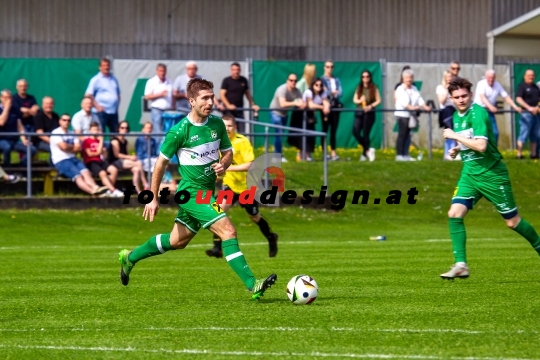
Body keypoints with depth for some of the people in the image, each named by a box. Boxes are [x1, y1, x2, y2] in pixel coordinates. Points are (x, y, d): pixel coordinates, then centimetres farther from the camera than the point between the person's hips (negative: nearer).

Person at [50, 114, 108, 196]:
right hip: (61, 161, -6)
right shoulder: (56, 133, 1)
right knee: (77, 176, -27)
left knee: (86, 172, -23)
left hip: (73, 158, 6)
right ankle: (92, 191, -47)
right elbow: (64, 146, -12)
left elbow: (79, 148, 9)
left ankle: (95, 188, -46)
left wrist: (69, 148, -5)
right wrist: (73, 147, 6)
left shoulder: (72, 134, 21)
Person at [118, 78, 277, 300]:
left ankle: (130, 258, 39)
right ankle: (252, 286, -22)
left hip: (208, 191, 8)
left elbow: (228, 152, 15)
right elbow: (161, 163, -6)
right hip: (192, 192, -8)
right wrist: (153, 198, -3)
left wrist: (223, 164, -9)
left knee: (177, 241, 20)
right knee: (228, 231, -20)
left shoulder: (217, 124, 2)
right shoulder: (180, 131, -16)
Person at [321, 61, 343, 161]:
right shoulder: (322, 79, 2)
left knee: (334, 130, 4)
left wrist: (330, 93, -11)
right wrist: (333, 93, -7)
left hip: (335, 106, 4)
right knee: (325, 129, -4)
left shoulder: (336, 80, 15)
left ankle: (333, 152, 6)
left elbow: (340, 92, 4)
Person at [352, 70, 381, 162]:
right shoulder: (359, 88, 10)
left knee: (365, 134, -3)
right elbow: (354, 99, 8)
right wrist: (360, 101, -15)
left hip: (369, 113, -3)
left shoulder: (374, 88, 1)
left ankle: (365, 154, 10)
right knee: (355, 131, -12)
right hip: (359, 113, 3)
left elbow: (378, 100, 0)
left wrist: (371, 106, -16)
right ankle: (368, 149, 5)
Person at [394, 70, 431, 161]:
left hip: (411, 115, 6)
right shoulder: (400, 89, -3)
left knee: (407, 135, 7)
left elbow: (420, 99, 8)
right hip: (402, 114, -6)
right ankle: (399, 154, -9)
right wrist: (411, 107, -33)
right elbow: (402, 101, -18)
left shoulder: (414, 89, 18)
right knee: (402, 134, -9)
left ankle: (404, 154, 10)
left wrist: (425, 107, -10)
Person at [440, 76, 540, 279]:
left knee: (512, 221, 1)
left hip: (491, 174, -7)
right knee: (455, 213, -12)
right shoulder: (457, 116, 9)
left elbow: (481, 145, -30)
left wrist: (455, 136, -23)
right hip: (469, 173, 7)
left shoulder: (477, 113, -18)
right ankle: (460, 265, -12)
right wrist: (457, 149, 7)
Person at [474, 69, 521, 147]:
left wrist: (515, 107, -11)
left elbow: (506, 97, 2)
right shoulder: (481, 84, -15)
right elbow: (482, 97, -30)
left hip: (490, 111, 6)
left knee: (495, 133, 0)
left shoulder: (498, 85, 1)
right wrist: (490, 106, -46)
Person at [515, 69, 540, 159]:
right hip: (526, 113, -7)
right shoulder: (522, 86, -4)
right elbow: (518, 99, -15)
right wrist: (529, 108, -23)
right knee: (524, 134, -9)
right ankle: (519, 154, -7)